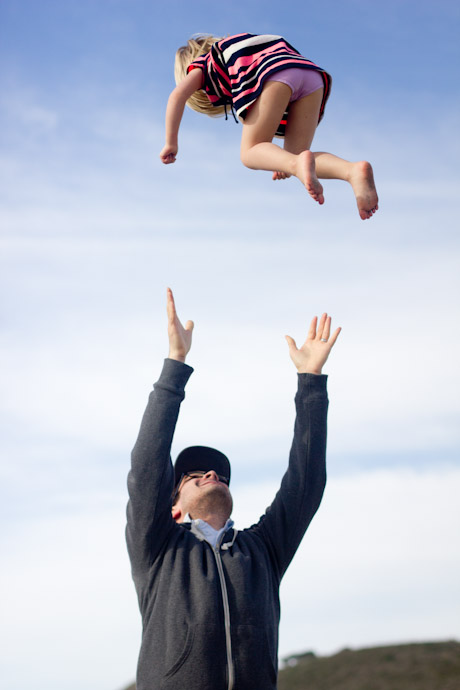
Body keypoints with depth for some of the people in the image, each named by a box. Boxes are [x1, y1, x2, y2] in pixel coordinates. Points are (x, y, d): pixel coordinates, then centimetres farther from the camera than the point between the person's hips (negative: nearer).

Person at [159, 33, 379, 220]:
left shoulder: (202, 64, 29)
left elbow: (178, 95, 9)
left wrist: (171, 144, 16)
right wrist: (286, 157, 45)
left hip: (275, 74, -6)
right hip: (311, 73, 6)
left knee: (250, 153, 1)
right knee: (295, 155, 5)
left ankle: (299, 164, -33)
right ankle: (355, 171, -25)